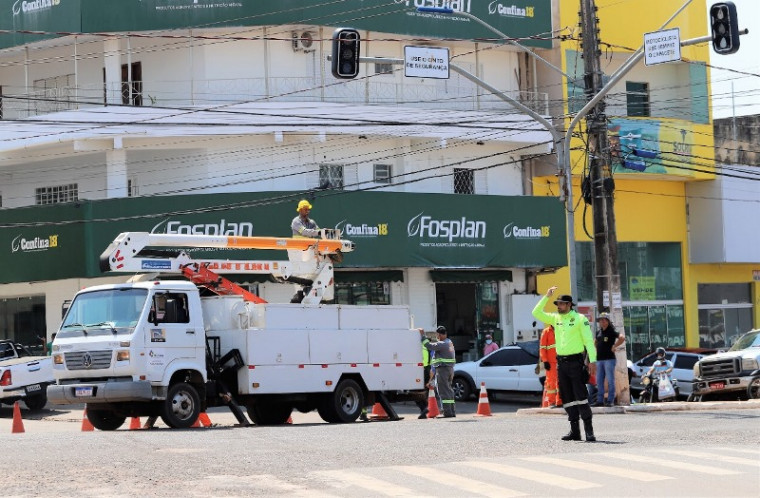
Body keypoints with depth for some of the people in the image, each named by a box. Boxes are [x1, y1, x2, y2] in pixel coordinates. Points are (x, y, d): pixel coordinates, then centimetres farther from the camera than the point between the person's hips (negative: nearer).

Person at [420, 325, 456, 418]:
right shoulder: (449, 343, 15)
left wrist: (422, 336, -14)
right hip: (450, 368, 9)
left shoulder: (442, 344, -16)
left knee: (444, 391, -7)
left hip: (442, 369, -9)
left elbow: (429, 346, -21)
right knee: (449, 390, 14)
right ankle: (452, 411, 16)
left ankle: (447, 412, -10)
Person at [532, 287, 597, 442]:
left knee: (581, 396, -11)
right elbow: (536, 313, 11)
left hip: (575, 362, -6)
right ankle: (574, 431, 9)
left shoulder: (580, 318, -4)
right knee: (567, 398, 6)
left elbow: (588, 340, -8)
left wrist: (593, 360, -16)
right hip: (561, 363, 6)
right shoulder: (555, 318, 13)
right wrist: (546, 296, 4)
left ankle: (589, 430, -12)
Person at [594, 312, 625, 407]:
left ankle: (610, 400, -5)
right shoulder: (599, 332, 16)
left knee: (610, 380, -6)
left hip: (609, 359, -8)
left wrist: (614, 346, -15)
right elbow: (595, 342, 35)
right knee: (599, 381, 7)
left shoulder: (612, 331, -6)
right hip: (599, 359, 8)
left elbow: (622, 337, -21)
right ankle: (600, 400, 11)